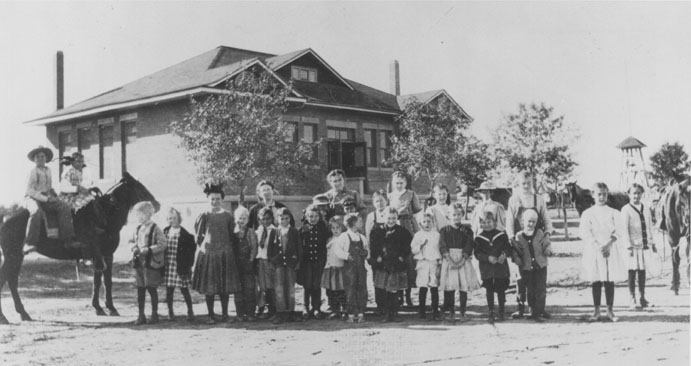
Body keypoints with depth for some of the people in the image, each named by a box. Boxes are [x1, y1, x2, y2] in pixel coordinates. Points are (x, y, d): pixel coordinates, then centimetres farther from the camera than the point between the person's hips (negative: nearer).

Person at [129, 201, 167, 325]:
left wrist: (148, 250, -21)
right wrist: (133, 247, -1)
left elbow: (162, 245, -14)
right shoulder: (138, 229, 11)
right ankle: (141, 315, 15)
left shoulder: (155, 229, -9)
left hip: (151, 263, -6)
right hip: (138, 263, 6)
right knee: (140, 289, 8)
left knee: (152, 289, 3)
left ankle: (154, 314, 15)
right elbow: (131, 241, 21)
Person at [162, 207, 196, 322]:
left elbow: (192, 248, -7)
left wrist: (188, 264, -10)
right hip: (167, 266, 4)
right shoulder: (165, 232, 7)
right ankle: (170, 311, 20)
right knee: (169, 290, 9)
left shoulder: (185, 234, -8)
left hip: (180, 267, -4)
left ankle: (190, 311, 12)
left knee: (184, 289, 1)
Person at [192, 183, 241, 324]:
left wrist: (231, 250, 3)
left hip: (225, 254, 1)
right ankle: (211, 315, 12)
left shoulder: (228, 216, 3)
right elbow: (198, 236, 7)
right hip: (208, 254, -1)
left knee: (225, 286, 4)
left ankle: (225, 314, 15)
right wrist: (203, 245, -2)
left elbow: (232, 236, 8)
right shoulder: (204, 216, 0)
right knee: (208, 286, 2)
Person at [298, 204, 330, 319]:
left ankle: (316, 308, 13)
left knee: (317, 286, 2)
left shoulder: (323, 228, 2)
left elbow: (328, 243, 4)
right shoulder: (303, 229, -1)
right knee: (307, 286, 3)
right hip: (306, 261, 0)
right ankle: (306, 309, 13)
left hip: (319, 261, 0)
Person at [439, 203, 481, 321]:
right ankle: (451, 312, 6)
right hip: (449, 260, 0)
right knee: (449, 287, -2)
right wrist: (449, 259, -15)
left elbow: (469, 247, -1)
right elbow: (442, 246, -2)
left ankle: (463, 313, 6)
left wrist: (462, 260, -14)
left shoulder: (467, 231, 8)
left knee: (464, 287, -2)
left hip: (463, 261, 0)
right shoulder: (445, 230, 7)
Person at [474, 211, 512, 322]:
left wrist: (504, 254, -17)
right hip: (486, 268, 0)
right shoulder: (479, 238, 1)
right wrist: (488, 258, -19)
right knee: (489, 290, 5)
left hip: (501, 266, 0)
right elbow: (477, 253, -4)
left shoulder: (501, 235, 3)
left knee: (501, 289, 5)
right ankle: (490, 313, 13)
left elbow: (508, 248, 4)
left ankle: (501, 312, 16)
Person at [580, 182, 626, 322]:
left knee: (610, 281, 1)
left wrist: (608, 245, -17)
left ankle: (610, 311, 8)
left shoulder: (613, 213, 8)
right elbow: (585, 233, -5)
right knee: (596, 282, 2)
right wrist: (597, 246, -18)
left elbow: (617, 232, -2)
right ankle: (596, 311, 7)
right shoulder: (587, 214, 5)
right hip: (593, 251, -1)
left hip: (611, 251, 1)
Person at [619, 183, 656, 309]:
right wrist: (628, 246, -15)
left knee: (642, 272, 9)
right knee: (632, 272, -2)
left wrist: (652, 243, 16)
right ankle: (633, 300, 5)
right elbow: (624, 229, -9)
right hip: (633, 246, -5)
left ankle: (643, 299, 16)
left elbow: (649, 227, 19)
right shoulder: (626, 210, -5)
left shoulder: (646, 210, 13)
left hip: (644, 245, 5)